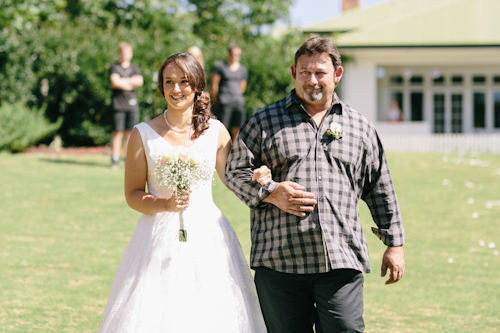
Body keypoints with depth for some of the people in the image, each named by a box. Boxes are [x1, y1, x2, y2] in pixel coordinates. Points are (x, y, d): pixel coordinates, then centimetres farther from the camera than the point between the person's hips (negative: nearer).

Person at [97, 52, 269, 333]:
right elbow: (133, 195, 3)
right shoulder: (144, 134, 1)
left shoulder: (216, 131, 6)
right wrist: (165, 204, -16)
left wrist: (256, 178, -6)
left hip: (208, 235, 1)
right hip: (160, 238, -1)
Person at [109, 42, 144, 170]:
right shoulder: (114, 67, 8)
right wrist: (131, 82, -3)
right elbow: (115, 82, -9)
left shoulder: (134, 68, 17)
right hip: (118, 105, -3)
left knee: (129, 133, 1)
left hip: (132, 105, 3)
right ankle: (115, 160, -6)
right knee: (117, 132, -7)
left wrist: (122, 81, -6)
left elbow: (140, 81, -1)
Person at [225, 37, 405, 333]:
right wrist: (271, 193, -9)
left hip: (341, 263, 0)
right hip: (279, 263, 0)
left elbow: (381, 190, 18)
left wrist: (394, 244, 15)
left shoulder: (361, 128, 16)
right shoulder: (264, 122, 10)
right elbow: (236, 171, 8)